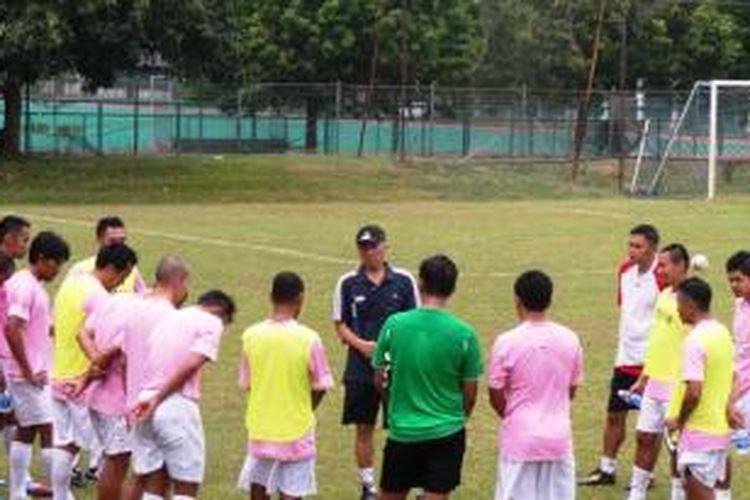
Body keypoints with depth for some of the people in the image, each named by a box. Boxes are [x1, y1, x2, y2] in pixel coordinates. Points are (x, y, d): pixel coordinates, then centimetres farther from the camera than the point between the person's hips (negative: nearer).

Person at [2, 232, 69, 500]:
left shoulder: (32, 285, 13)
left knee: (26, 430, 12)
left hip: (34, 371, 10)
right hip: (30, 373, -10)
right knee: (50, 431, -7)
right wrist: (29, 372, -22)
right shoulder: (26, 287, -18)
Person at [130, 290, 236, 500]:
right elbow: (190, 364, -14)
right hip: (178, 407, -6)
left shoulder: (168, 318, 22)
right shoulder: (212, 322, 0)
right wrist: (157, 400, -14)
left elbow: (127, 359, 18)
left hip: (145, 402, 6)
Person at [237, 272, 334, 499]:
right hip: (296, 434, -3)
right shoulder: (309, 338, -14)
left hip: (259, 431, 3)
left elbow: (246, 383, 4)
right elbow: (320, 387, -4)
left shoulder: (251, 335, -5)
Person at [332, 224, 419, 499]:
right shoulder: (348, 283, 1)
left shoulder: (403, 280, -1)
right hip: (361, 369, 1)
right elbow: (340, 325, 5)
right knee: (363, 429, 6)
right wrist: (361, 344, -12)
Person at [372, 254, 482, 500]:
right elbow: (470, 393, -1)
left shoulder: (394, 324, -8)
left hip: (402, 431, 1)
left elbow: (379, 380, 2)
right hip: (447, 433, -1)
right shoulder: (464, 334, -10)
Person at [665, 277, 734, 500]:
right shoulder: (722, 333, 9)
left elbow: (694, 391, -24)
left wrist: (678, 420, -10)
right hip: (720, 428, 9)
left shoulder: (695, 340, -19)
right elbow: (729, 379, 18)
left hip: (699, 430, -9)